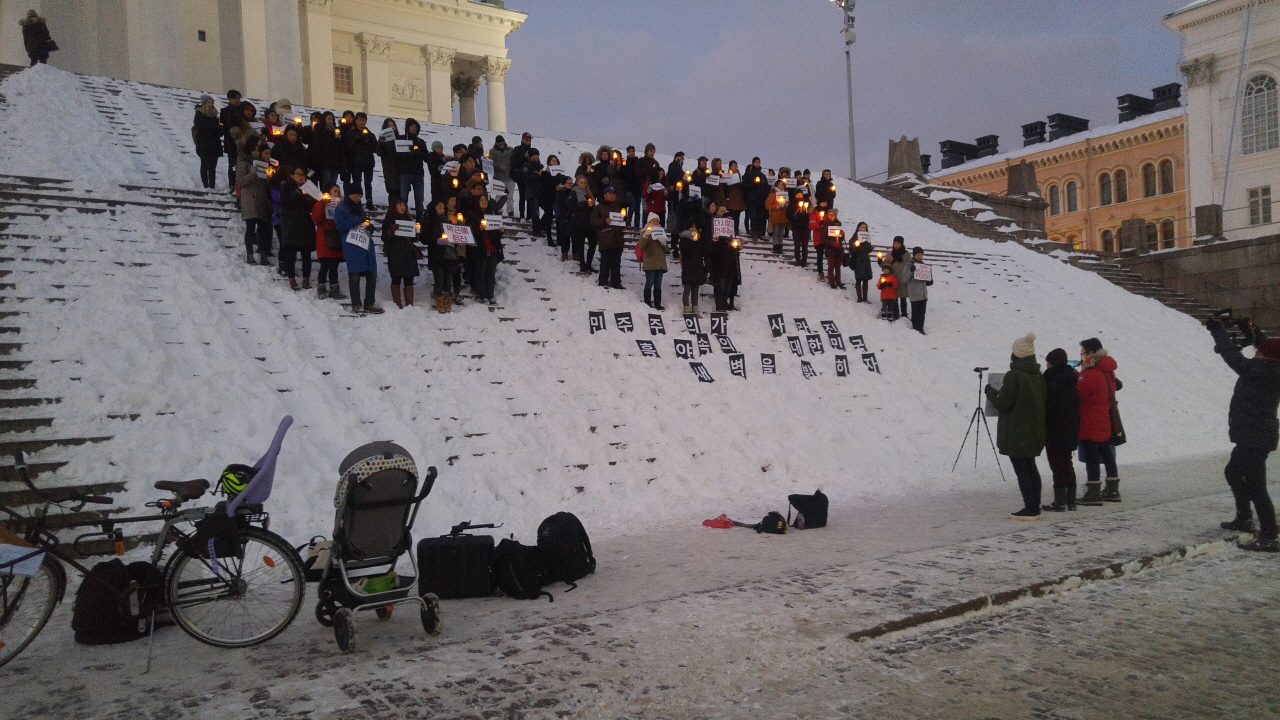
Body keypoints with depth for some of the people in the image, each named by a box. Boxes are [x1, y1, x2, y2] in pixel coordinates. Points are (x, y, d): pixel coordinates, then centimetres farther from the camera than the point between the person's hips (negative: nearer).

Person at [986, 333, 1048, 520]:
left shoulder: (1013, 376, -18)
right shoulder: (1039, 376, 7)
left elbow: (1003, 403, -17)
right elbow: (1042, 402, 15)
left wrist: (990, 391, 1)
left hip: (1016, 432, -8)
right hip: (1034, 432, 8)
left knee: (1021, 469, -3)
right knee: (1030, 468, 15)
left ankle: (1029, 509, -3)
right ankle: (1034, 508, 18)